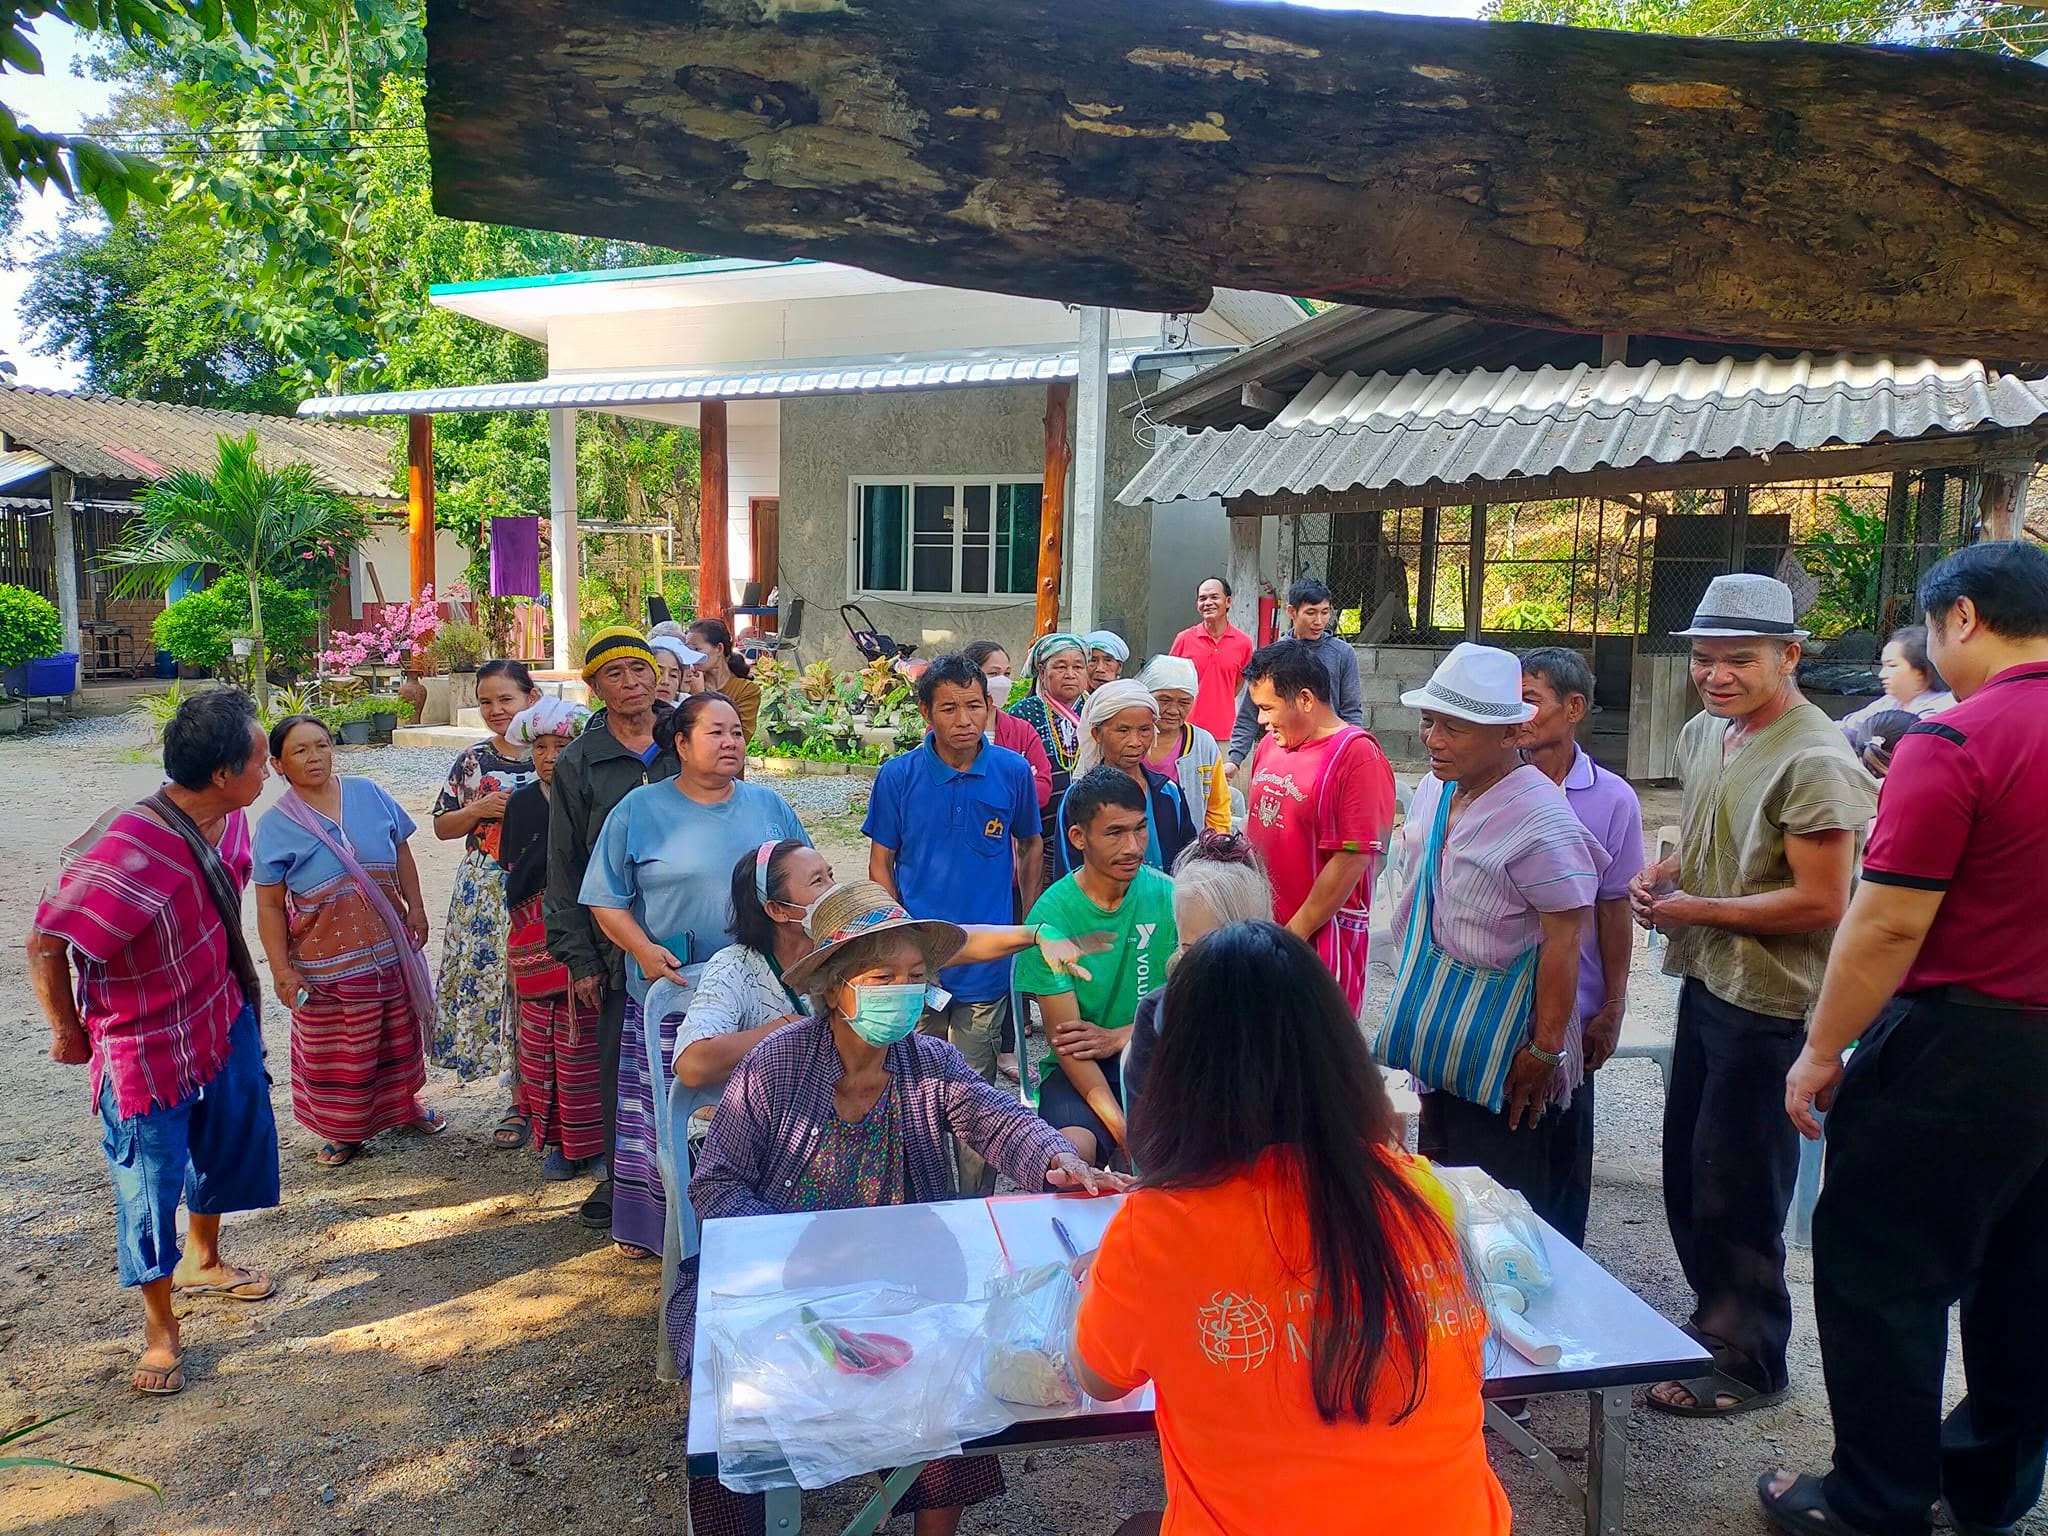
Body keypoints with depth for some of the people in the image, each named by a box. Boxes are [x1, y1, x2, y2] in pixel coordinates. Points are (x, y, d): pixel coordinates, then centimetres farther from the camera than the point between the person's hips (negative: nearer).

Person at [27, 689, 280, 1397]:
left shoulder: (228, 821, -10)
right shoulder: (125, 854, -34)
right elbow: (44, 947, -22)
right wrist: (70, 1034, -8)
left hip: (223, 1019, 8)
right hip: (147, 1047, -7)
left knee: (232, 1142, 23)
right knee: (151, 1185, 8)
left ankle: (203, 1261, 50)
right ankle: (160, 1327, 29)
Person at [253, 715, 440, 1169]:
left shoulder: (367, 793, -3)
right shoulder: (276, 826, -10)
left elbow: (401, 854, 8)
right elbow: (270, 906, -8)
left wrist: (416, 909, 5)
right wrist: (282, 970, -10)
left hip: (391, 948, 3)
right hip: (328, 962, -3)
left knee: (399, 1033, 19)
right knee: (337, 1050, 8)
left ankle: (404, 1102, 42)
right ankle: (345, 1130, 28)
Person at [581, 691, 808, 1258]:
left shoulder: (769, 807, 8)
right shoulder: (639, 809, 0)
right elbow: (606, 900, -1)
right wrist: (643, 950, -15)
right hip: (671, 993, -2)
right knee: (664, 1115, 2)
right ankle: (648, 1226, 20)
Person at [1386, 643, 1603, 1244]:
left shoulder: (1540, 820, -22)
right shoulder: (1434, 792, 4)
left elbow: (1563, 940, -21)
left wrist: (1546, 1049, -20)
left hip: (1501, 1051, -8)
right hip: (1443, 1036, 8)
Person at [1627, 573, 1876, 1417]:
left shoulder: (1814, 761, -21)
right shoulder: (1703, 733, 6)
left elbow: (1820, 903, -22)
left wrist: (1695, 910, -16)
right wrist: (1662, 872, 0)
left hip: (1770, 1001, -9)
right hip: (1705, 983, 9)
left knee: (1735, 1188, 5)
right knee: (1688, 1167, 19)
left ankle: (1746, 1361, 25)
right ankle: (1715, 1319, 40)